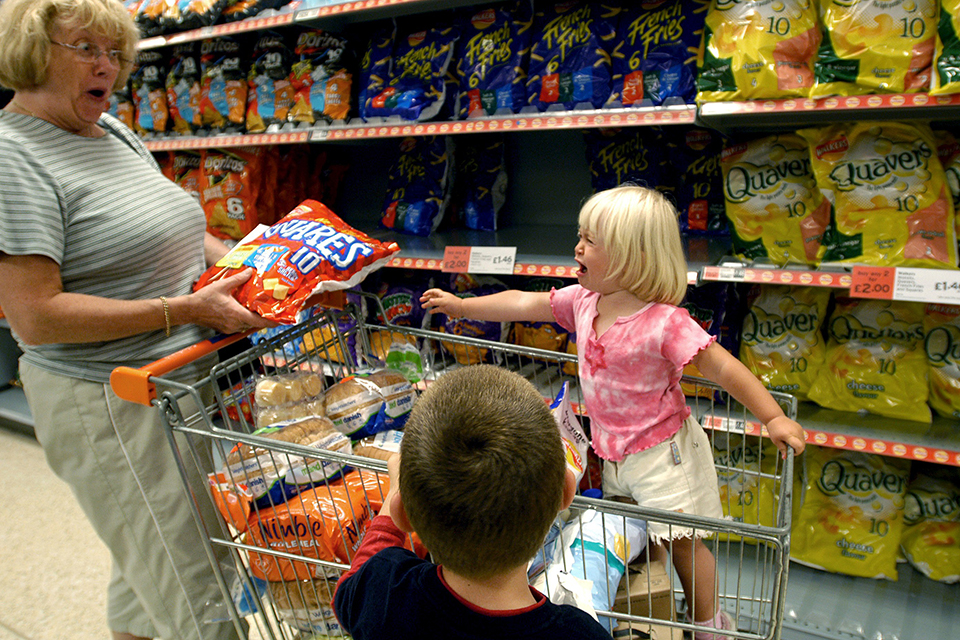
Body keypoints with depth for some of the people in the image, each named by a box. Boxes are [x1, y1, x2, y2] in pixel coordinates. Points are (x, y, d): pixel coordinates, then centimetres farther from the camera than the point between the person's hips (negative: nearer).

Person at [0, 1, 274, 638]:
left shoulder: (115, 133, 12)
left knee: (146, 572, 25)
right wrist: (187, 309, -23)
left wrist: (240, 262, 4)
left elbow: (163, 231, 22)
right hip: (110, 406, -9)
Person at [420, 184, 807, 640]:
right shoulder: (583, 301, -5)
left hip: (661, 451, -6)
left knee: (680, 539, 6)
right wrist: (461, 305, 10)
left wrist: (774, 419, -25)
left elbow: (724, 369, -23)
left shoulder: (665, 323, -25)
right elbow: (524, 304, 4)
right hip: (612, 450, 7)